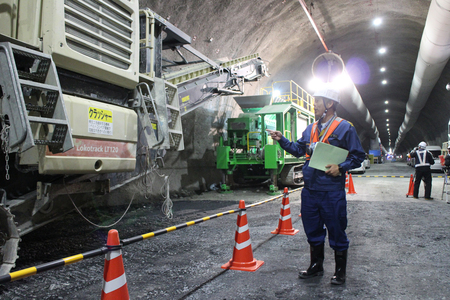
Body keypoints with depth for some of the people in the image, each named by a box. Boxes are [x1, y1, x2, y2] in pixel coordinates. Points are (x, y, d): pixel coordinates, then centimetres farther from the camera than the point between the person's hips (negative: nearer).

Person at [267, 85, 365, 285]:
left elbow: (358, 156, -5)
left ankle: (340, 271, 25)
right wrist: (282, 140, 7)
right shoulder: (311, 129, 13)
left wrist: (341, 168, -18)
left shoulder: (345, 128, -5)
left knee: (336, 232, 7)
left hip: (332, 191, -6)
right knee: (313, 230, 17)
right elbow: (298, 149, 18)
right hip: (309, 190, 6)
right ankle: (316, 266, 35)